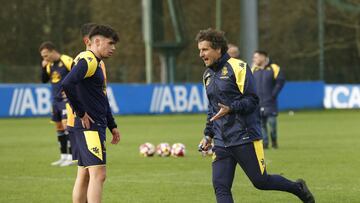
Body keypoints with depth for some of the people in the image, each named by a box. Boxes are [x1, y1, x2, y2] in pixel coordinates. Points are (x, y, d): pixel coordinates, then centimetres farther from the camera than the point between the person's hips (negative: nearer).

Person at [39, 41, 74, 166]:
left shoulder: (67, 61, -13)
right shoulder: (50, 65, 10)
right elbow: (44, 80, 15)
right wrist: (44, 67, 0)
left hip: (66, 99, -8)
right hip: (56, 100, 8)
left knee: (66, 125, -14)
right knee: (59, 127, 10)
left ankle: (70, 157, -13)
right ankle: (63, 157, 17)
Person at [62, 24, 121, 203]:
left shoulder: (97, 63, 20)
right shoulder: (87, 61, -13)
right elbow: (67, 84, -29)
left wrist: (112, 126, 22)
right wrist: (81, 113, -20)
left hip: (96, 126, 11)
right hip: (90, 126, -11)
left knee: (84, 176, 12)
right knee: (98, 175, -15)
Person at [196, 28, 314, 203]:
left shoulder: (237, 67, -9)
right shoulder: (208, 74, 15)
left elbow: (252, 100, -13)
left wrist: (230, 108, -28)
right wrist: (208, 134, 20)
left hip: (245, 138, -7)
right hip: (221, 142, 7)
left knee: (261, 181, 1)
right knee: (220, 187, -6)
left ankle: (298, 188, 28)